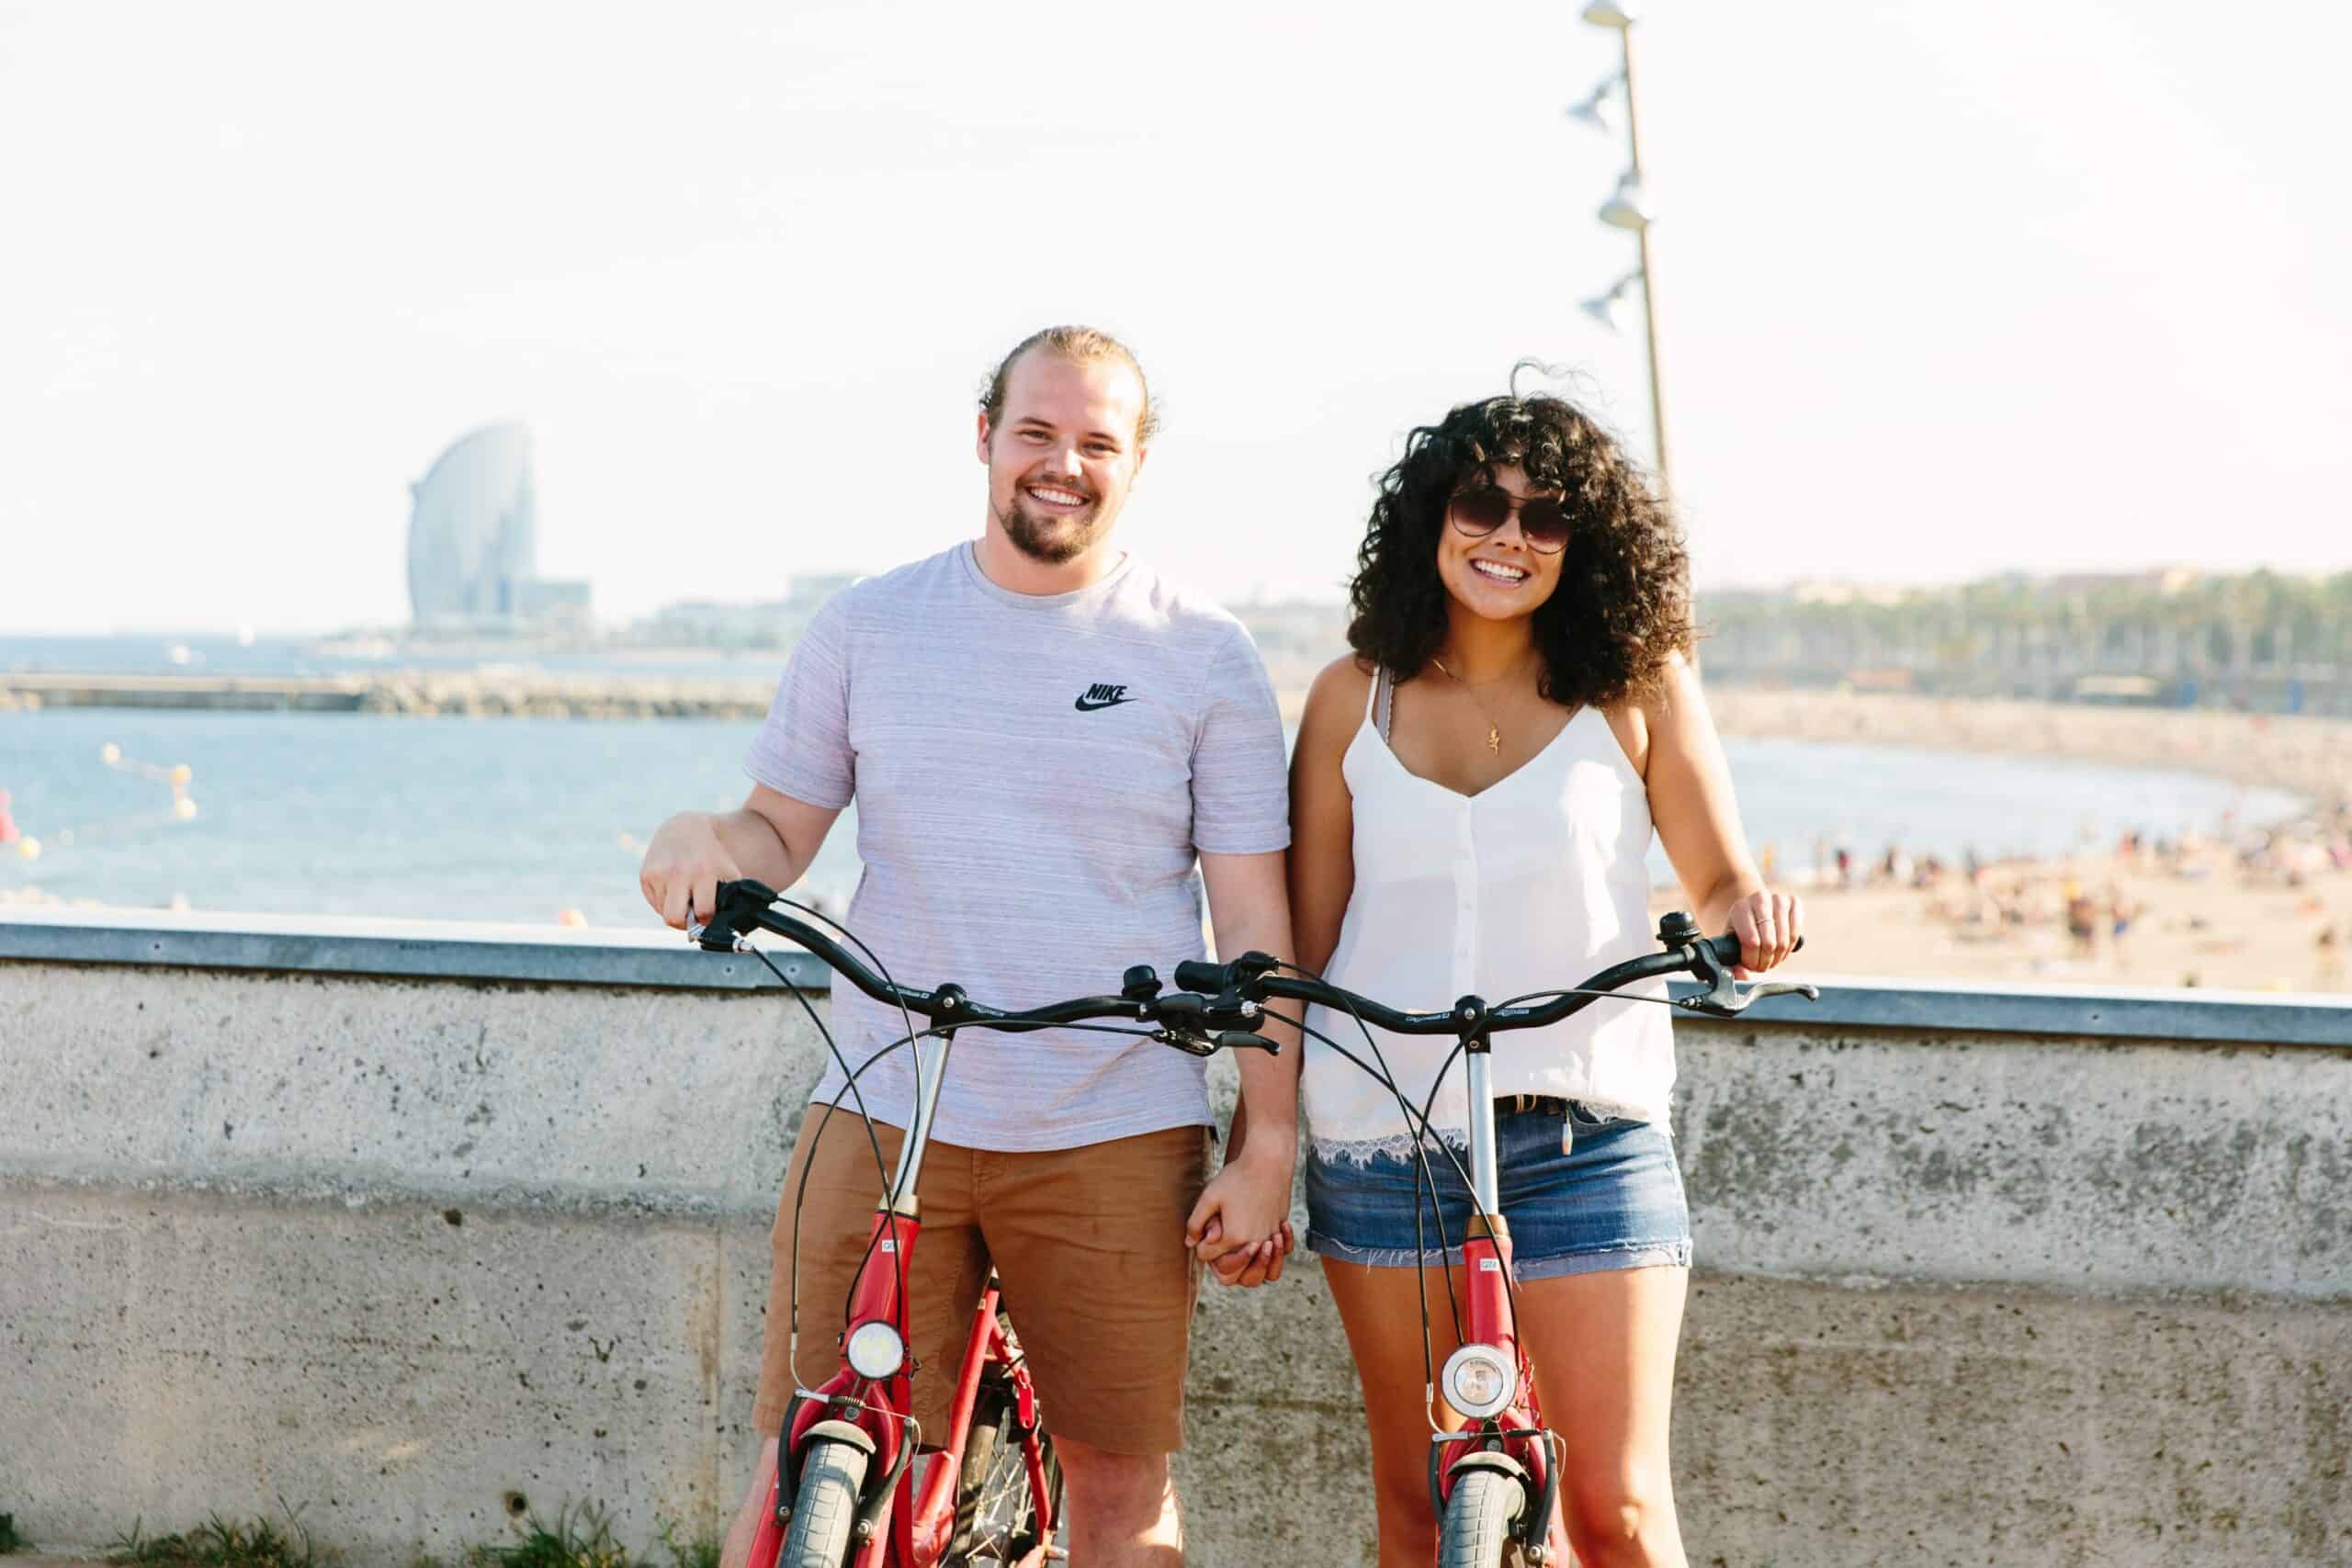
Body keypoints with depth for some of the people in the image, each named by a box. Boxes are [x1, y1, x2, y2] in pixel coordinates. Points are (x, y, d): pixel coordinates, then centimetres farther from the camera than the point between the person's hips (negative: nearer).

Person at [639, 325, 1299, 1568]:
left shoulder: (1202, 656, 3)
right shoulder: (867, 627, 8)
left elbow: (1252, 914, 3)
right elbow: (781, 830, 13)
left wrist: (1268, 1146, -2)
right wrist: (704, 840, -12)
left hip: (1114, 1136, -1)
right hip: (881, 1120, 1)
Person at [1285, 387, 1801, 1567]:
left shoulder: (1638, 686, 2)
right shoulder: (1356, 696, 6)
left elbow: (1719, 884, 5)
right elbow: (1305, 937, 8)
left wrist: (1750, 913, -19)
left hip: (1586, 1142, -2)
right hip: (1382, 1143, 2)